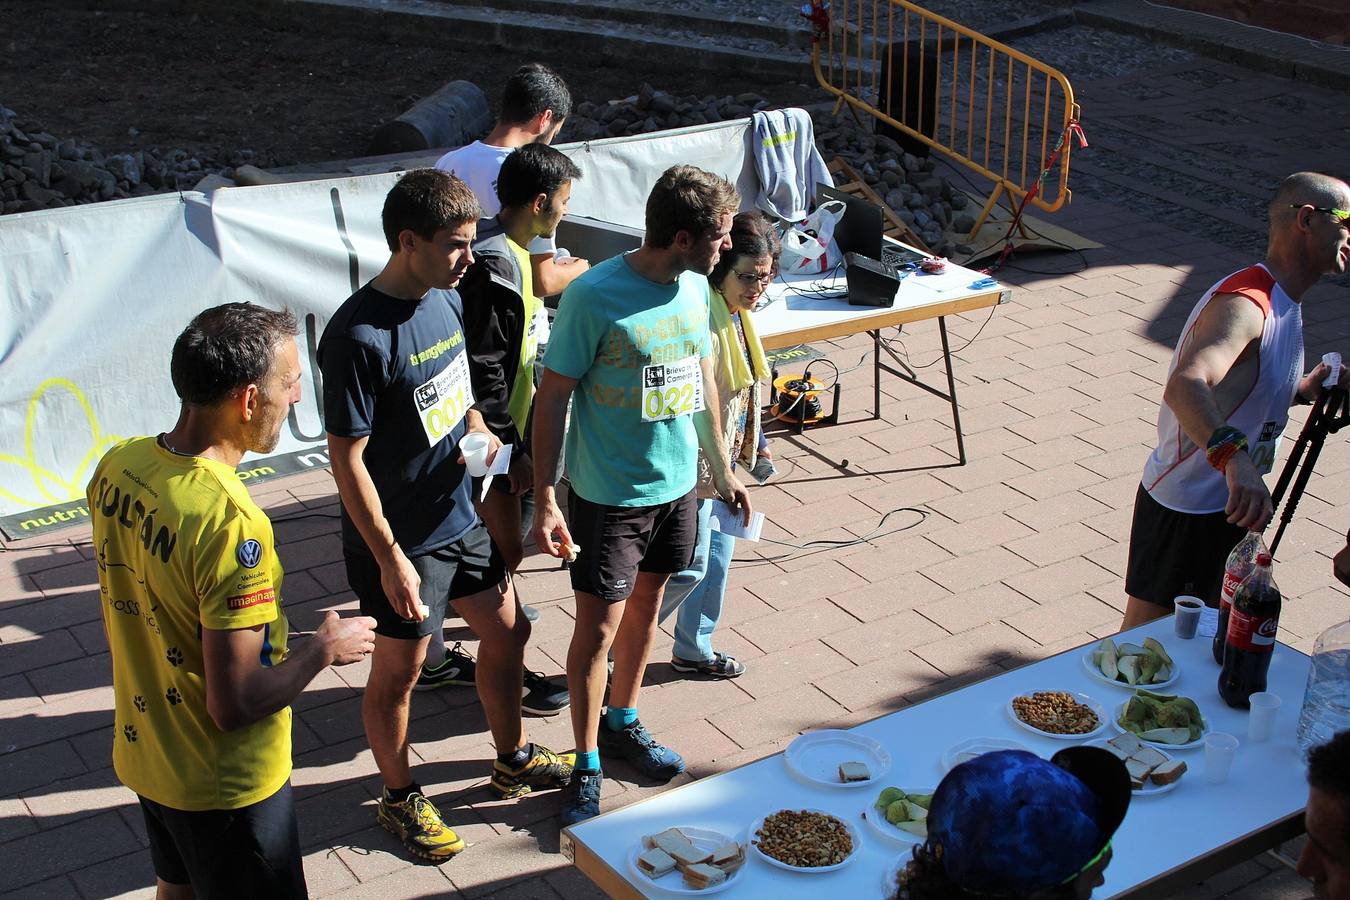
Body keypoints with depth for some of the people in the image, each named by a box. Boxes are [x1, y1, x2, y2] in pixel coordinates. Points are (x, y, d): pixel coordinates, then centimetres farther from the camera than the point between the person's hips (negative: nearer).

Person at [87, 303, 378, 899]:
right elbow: (236, 704, -30)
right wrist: (324, 648, -15)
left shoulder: (118, 465, -9)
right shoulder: (229, 521, -33)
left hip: (142, 753, 7)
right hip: (225, 783, -7)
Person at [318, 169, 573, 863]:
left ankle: (514, 761, 43)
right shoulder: (359, 336, -26)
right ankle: (400, 798, 33)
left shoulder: (445, 300, 0)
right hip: (400, 540, -8)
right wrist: (390, 559, -22)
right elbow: (347, 459, -23)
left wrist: (479, 430, 0)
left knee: (506, 630, 20)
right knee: (398, 671, 10)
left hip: (459, 514, 8)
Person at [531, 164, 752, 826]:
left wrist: (722, 468, 19)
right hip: (608, 495, -6)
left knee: (645, 607, 20)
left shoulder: (696, 288, 0)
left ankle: (623, 722, 40)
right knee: (599, 626, 1)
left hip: (676, 484, 7)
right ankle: (587, 763, 17)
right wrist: (546, 502, -19)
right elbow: (552, 398, -17)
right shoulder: (594, 296, -22)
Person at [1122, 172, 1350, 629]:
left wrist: (1302, 389, 1)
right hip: (1184, 509, -10)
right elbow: (1184, 387, -46)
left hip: (1228, 502, 10)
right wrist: (1234, 456, -62)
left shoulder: (1282, 302, 8)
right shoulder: (1243, 305, -26)